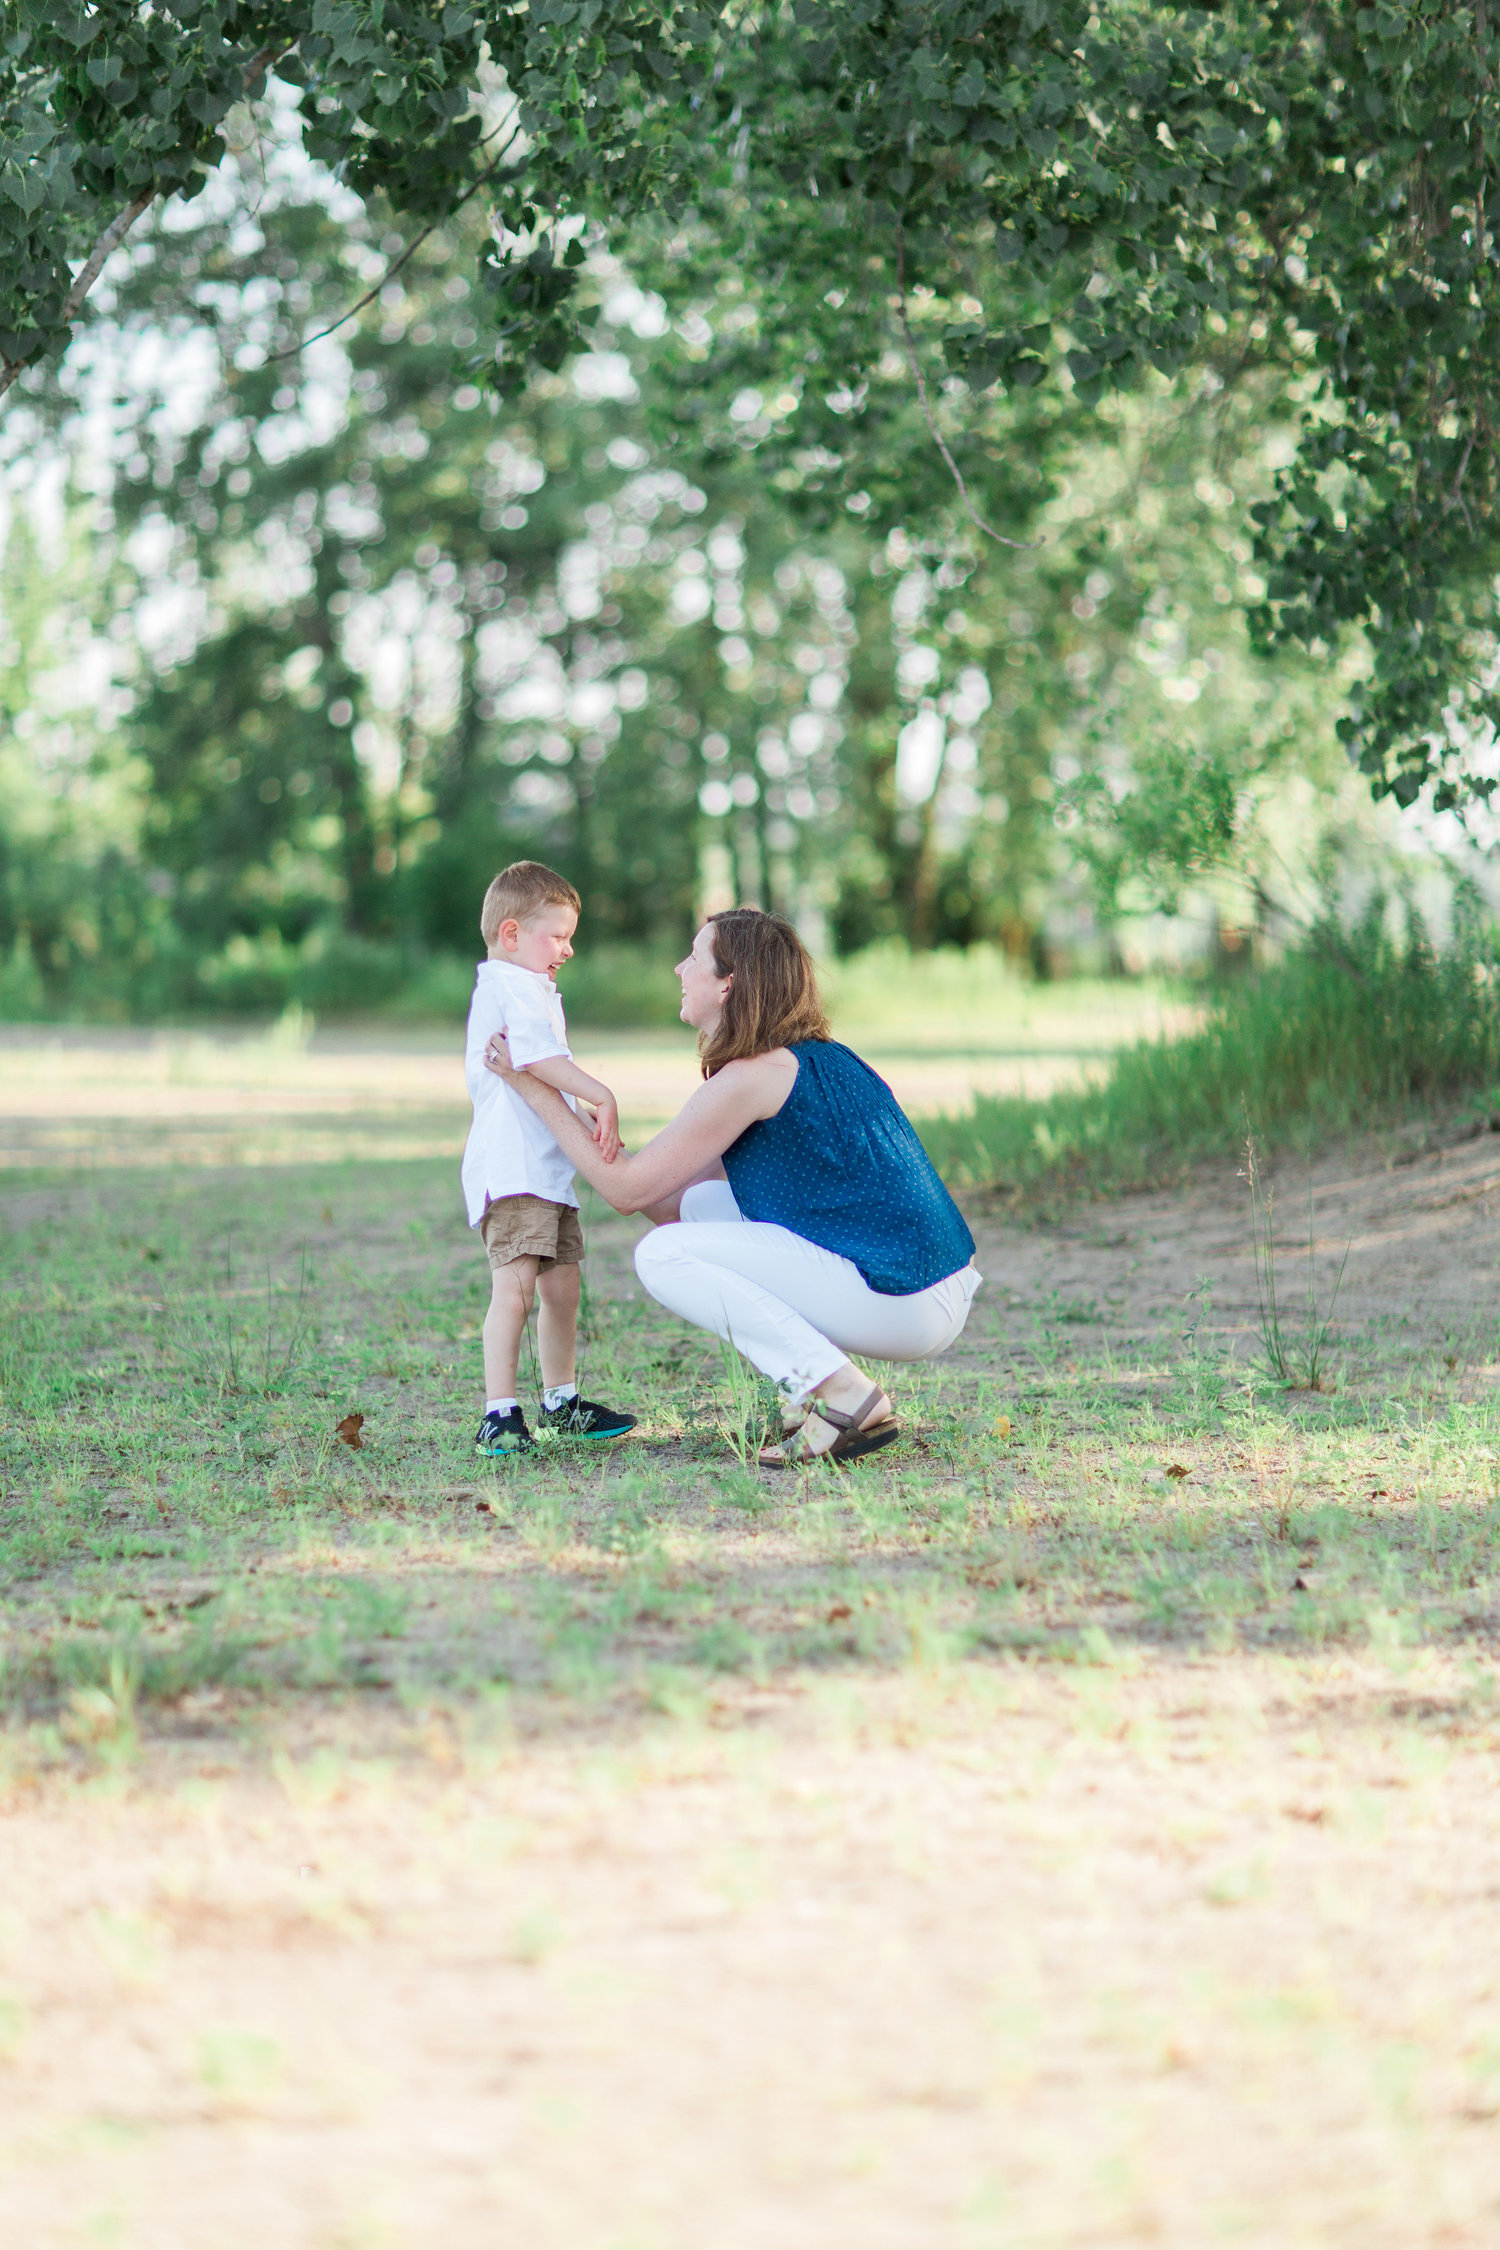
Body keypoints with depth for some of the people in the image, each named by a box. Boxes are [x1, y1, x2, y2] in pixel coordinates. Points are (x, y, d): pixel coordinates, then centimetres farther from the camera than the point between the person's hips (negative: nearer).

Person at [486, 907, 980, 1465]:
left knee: (662, 1255, -7)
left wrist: (535, 1088, 1)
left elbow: (629, 1189, -4)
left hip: (905, 1305, -9)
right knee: (703, 1201, 16)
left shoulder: (749, 1079, -13)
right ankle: (815, 1390, 9)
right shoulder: (816, 1058, 17)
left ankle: (841, 1394, -12)